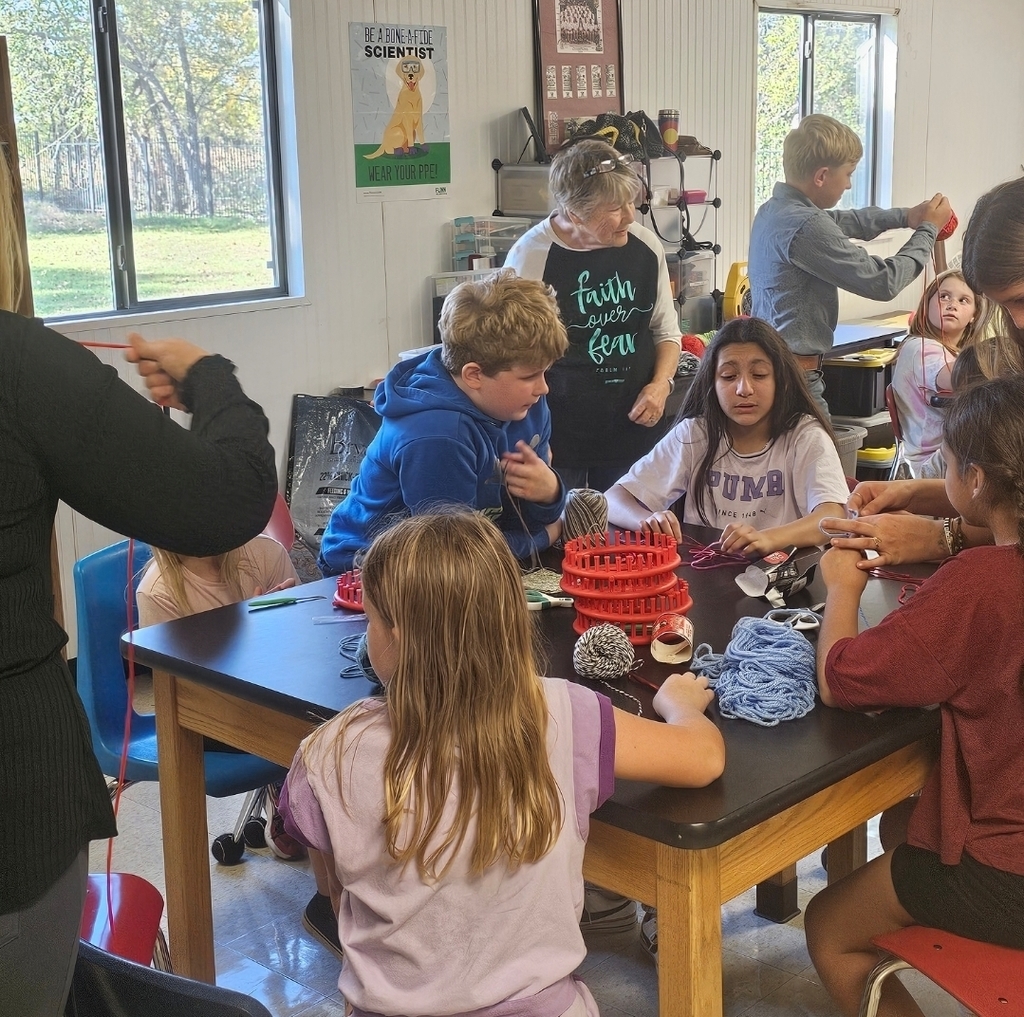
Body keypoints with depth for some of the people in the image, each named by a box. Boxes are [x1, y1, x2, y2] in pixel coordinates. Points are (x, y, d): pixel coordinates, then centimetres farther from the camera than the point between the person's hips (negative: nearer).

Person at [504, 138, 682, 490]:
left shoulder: (646, 247, 1)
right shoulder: (530, 256, -12)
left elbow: (666, 331, 14)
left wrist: (661, 384, -3)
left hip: (634, 425, 4)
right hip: (558, 434, -4)